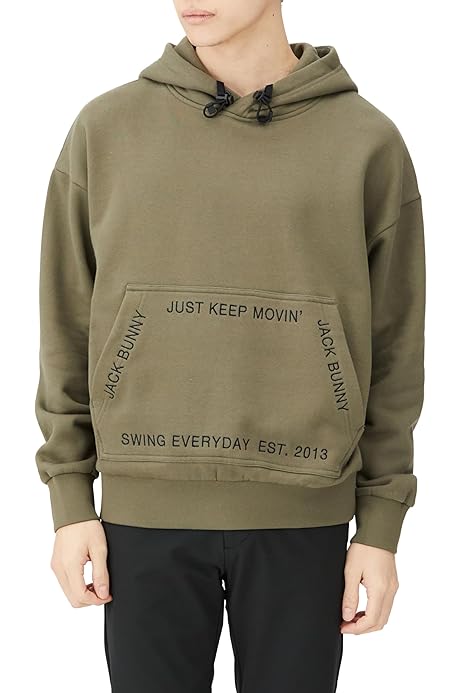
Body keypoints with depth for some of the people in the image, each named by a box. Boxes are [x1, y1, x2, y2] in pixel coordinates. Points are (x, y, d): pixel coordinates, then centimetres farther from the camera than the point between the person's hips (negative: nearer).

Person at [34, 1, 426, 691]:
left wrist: (381, 525, 2)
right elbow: (69, 327, 6)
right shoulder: (106, 129, 2)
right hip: (144, 510, 1)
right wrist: (71, 499, 3)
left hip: (302, 517, 0)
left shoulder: (368, 141, 0)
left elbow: (391, 349, 3)